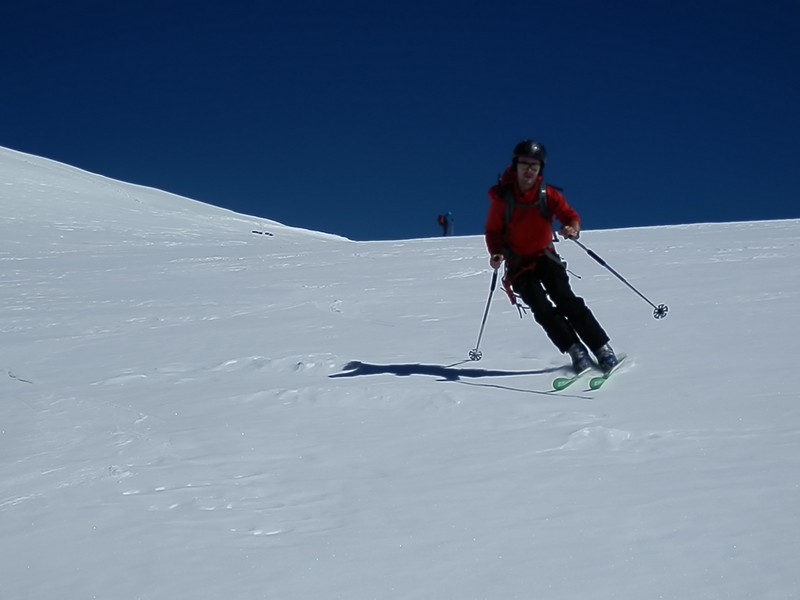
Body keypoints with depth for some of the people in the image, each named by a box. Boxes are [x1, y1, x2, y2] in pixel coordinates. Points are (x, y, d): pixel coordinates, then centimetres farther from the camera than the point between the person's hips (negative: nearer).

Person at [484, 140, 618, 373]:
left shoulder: (548, 194, -6)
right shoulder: (502, 196, -9)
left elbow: (570, 215, -7)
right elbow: (493, 231, -4)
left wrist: (572, 228, -31)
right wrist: (497, 253, -22)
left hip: (545, 257, 0)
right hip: (519, 264, 0)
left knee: (566, 300, -14)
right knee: (543, 309, -16)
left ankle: (602, 348, -11)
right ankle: (575, 350, -10)